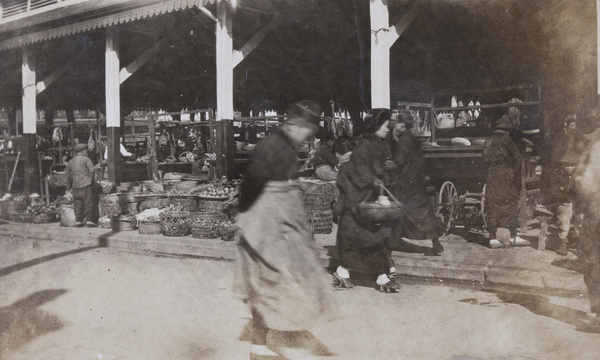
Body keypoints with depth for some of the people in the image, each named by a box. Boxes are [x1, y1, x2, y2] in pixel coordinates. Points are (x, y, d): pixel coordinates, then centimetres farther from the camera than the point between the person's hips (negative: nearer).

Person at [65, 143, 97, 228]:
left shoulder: (70, 162, 16)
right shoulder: (86, 159, -1)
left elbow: (68, 175, 20)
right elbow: (91, 170, -12)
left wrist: (68, 188, 26)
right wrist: (91, 180, 2)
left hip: (75, 185, 5)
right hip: (85, 184, -5)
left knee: (77, 203, 8)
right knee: (88, 202, -2)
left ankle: (78, 221, 9)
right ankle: (88, 221, -5)